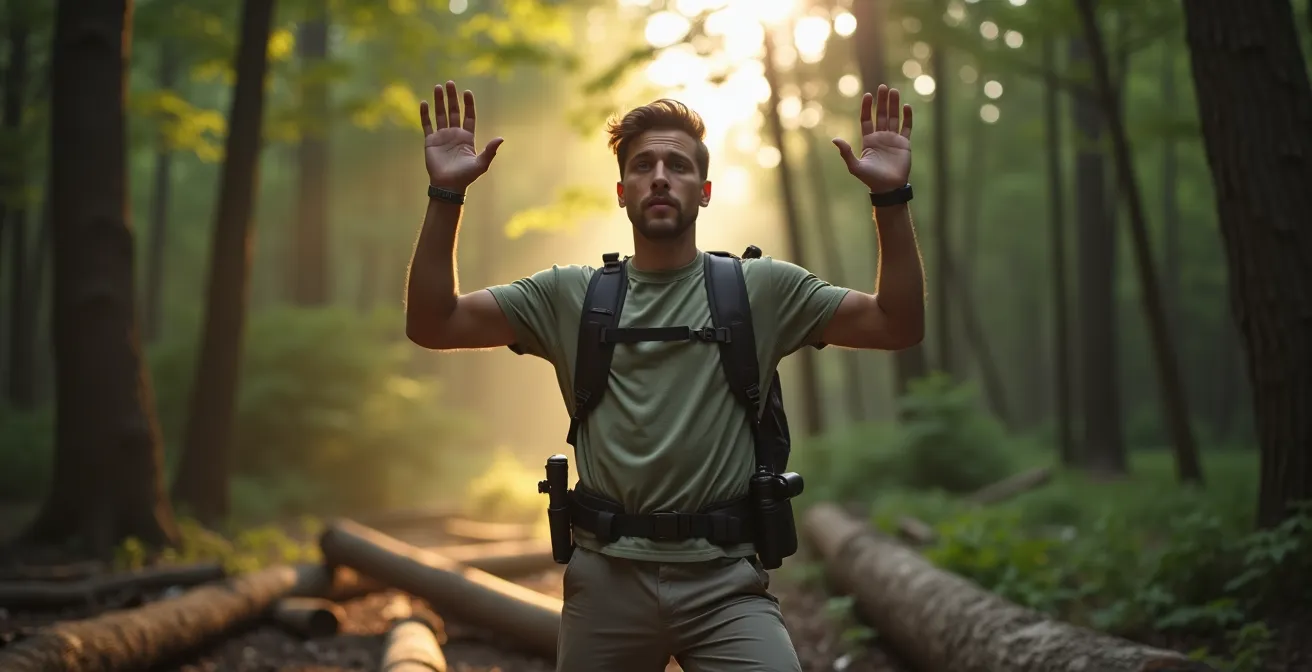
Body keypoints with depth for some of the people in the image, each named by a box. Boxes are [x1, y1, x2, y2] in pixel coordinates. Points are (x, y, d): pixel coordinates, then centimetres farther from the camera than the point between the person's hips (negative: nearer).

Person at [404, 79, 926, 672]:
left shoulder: (760, 288, 5)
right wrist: (446, 196, -8)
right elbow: (431, 325, 2)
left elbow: (898, 326, 0)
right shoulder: (569, 295, 7)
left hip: (724, 583, -1)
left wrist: (890, 198, -12)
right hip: (605, 577, 1)